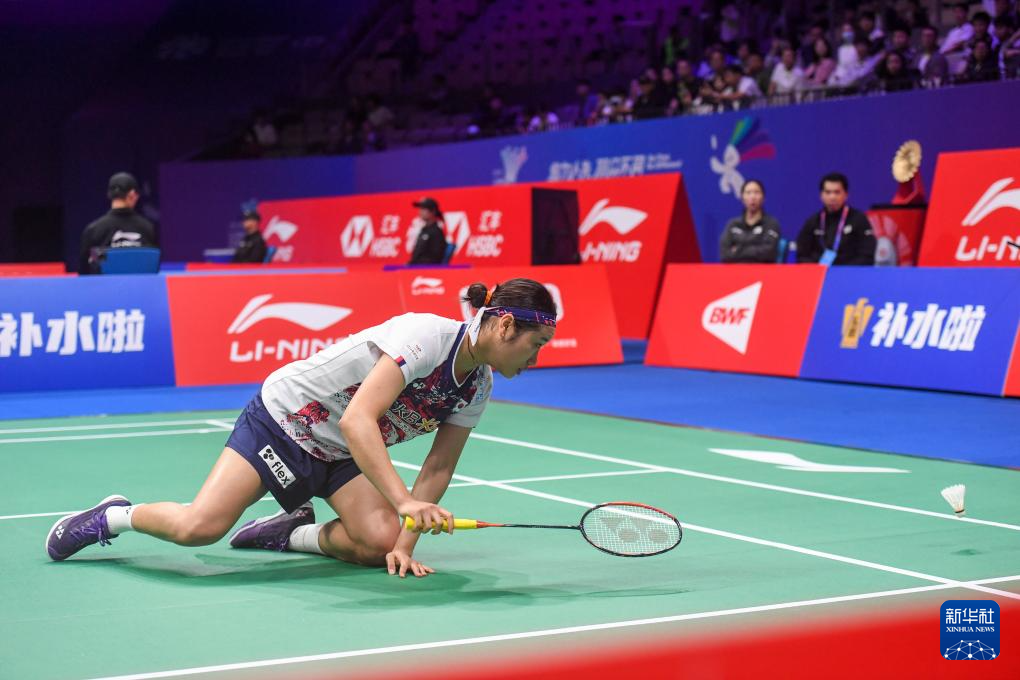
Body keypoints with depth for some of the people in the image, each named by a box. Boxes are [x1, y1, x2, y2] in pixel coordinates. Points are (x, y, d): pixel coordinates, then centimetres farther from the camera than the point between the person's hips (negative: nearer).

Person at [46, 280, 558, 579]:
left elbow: (437, 469, 2)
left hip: (339, 454, 8)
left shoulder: (477, 389, -3)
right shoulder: (426, 335, -29)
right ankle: (112, 517, 9)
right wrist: (404, 501, -43)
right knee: (197, 527, -20)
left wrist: (405, 544, -10)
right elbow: (357, 422, -37)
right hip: (286, 417, -8)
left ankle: (291, 532, 10)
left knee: (379, 543, -16)